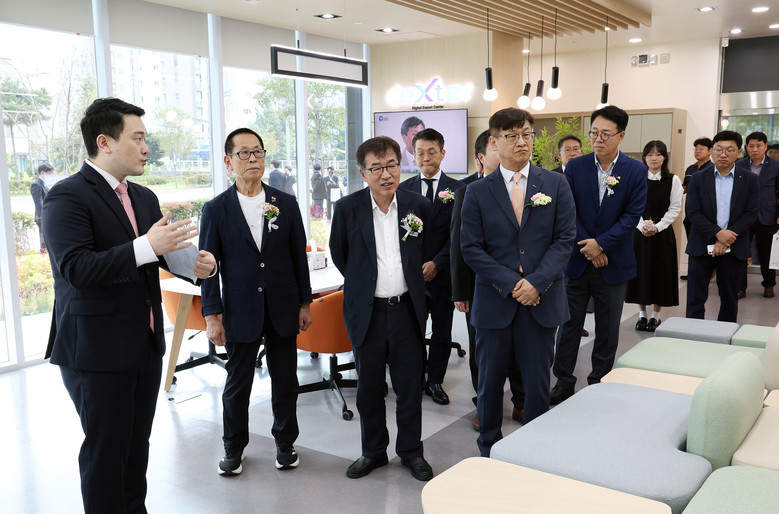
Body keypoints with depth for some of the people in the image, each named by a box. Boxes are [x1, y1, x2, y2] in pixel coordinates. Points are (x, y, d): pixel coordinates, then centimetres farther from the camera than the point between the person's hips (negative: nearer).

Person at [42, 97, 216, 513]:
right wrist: (146, 247, -31)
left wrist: (194, 264, -4)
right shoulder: (67, 197, -13)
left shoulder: (145, 198, 12)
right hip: (97, 350, -7)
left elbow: (159, 255, 17)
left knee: (137, 443, 17)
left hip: (146, 343, 7)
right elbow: (76, 268, -24)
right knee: (105, 449, 4)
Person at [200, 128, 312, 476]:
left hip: (283, 311, 2)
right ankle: (234, 447, 31)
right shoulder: (215, 210, -2)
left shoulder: (286, 204, 3)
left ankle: (285, 443, 32)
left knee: (285, 382, 12)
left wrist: (305, 303, 5)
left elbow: (299, 256, 6)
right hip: (240, 313, -1)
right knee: (237, 384, 11)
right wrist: (212, 316, -6)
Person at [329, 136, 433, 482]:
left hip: (407, 308, 1)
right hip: (366, 311, 0)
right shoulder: (347, 208, -6)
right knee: (369, 386, 12)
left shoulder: (419, 206, -2)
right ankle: (373, 451, 30)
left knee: (410, 385, 10)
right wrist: (362, 281, 10)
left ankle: (411, 451, 28)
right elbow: (338, 255, 8)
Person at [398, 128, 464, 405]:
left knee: (442, 331, 9)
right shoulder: (404, 189, 5)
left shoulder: (457, 189, 0)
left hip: (443, 271, 0)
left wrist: (437, 263, -13)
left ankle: (435, 381, 24)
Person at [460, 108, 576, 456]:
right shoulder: (477, 193, 2)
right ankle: (489, 448, 28)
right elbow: (471, 248, -3)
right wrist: (511, 284, -13)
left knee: (538, 382, 9)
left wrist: (536, 282, -14)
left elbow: (565, 238, -1)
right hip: (494, 301, 0)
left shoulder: (556, 185, 4)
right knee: (490, 380, 10)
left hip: (542, 300, 1)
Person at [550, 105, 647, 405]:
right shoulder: (575, 167, 0)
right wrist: (586, 247, -12)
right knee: (569, 324, 8)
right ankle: (564, 381, 20)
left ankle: (600, 383, 25)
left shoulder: (636, 171, -3)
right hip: (577, 260, 1)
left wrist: (601, 244, -16)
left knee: (607, 329, 10)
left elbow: (632, 215, -8)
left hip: (614, 263, -1)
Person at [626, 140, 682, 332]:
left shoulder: (673, 180, 0)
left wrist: (657, 227, -13)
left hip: (663, 232, -1)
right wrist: (642, 226, -12)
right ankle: (642, 314, 16)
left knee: (660, 271, 2)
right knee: (640, 271, 4)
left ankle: (656, 315, 14)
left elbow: (675, 208, -2)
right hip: (639, 231, 1)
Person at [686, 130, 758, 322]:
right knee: (695, 298, -2)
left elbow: (751, 213, -4)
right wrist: (717, 233, -18)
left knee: (729, 297, 12)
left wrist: (727, 239, -15)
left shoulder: (749, 180, 2)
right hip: (702, 247, -1)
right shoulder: (698, 178, 1)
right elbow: (693, 212, -6)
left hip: (733, 249, 1)